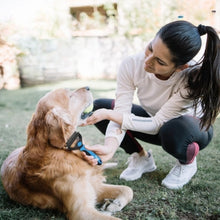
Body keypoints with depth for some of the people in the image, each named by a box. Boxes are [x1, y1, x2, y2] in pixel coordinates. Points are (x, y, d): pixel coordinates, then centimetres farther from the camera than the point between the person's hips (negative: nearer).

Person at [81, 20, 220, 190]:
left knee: (174, 131, -42)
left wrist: (108, 114, -36)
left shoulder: (192, 78, -35)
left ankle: (188, 163, -2)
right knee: (97, 106, -15)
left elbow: (158, 124, -33)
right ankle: (141, 157, 4)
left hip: (193, 126, -3)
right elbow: (121, 112, -26)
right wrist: (110, 147, -45)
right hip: (155, 119, 4)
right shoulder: (131, 66, -26)